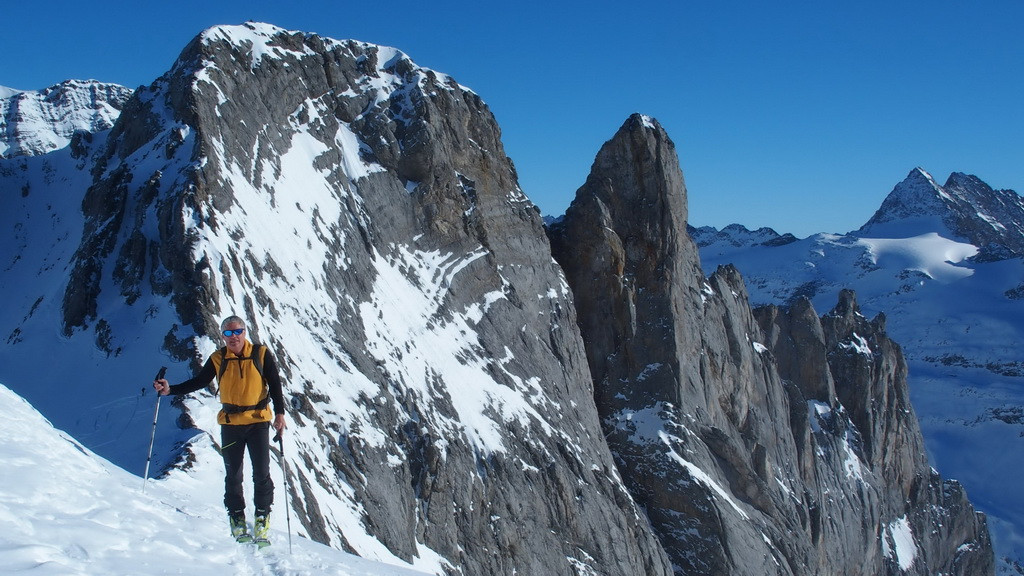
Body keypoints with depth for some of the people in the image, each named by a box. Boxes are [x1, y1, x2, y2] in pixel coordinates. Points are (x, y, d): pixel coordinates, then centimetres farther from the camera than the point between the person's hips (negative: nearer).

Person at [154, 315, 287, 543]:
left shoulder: (261, 354, -3)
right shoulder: (217, 359, 2)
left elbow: (275, 384, 1)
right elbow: (198, 382, 11)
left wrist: (280, 413, -7)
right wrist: (170, 389, 0)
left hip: (258, 421, -2)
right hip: (230, 423, 2)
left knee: (261, 473, -4)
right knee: (233, 474, 6)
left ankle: (262, 517, 11)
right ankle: (237, 518, 19)